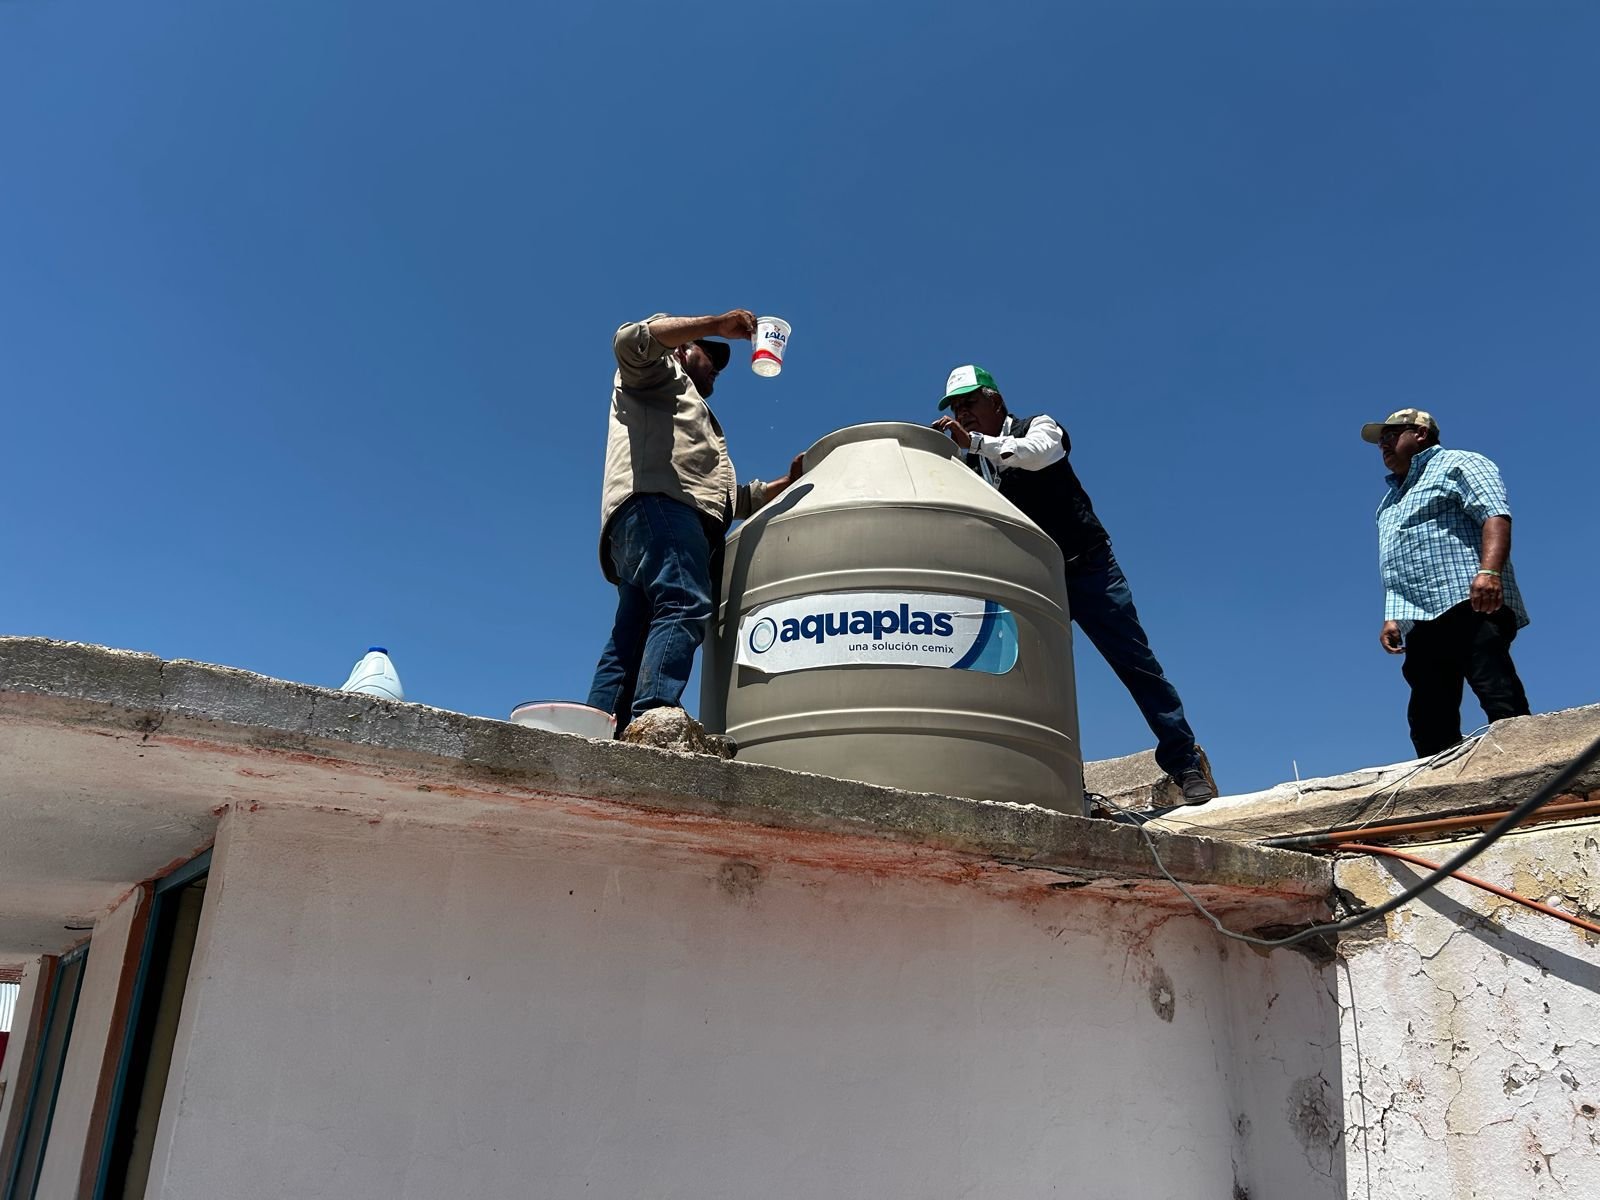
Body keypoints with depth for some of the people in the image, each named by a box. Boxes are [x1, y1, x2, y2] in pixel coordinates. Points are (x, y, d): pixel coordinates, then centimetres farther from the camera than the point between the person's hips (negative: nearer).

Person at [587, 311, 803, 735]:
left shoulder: (695, 417, 45)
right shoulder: (662, 372, 24)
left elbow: (737, 499, 43)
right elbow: (632, 338, -2)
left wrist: (788, 483, 34)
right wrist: (717, 324, 0)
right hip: (656, 505, -9)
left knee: (630, 644, -7)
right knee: (685, 607, -29)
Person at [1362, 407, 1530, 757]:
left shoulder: (1456, 464, 9)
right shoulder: (1392, 498, 33)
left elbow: (1495, 514, -9)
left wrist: (1489, 571, -25)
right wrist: (1392, 617, 15)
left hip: (1469, 606, -8)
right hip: (1420, 623, 8)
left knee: (1502, 702, -18)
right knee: (1428, 721, 0)